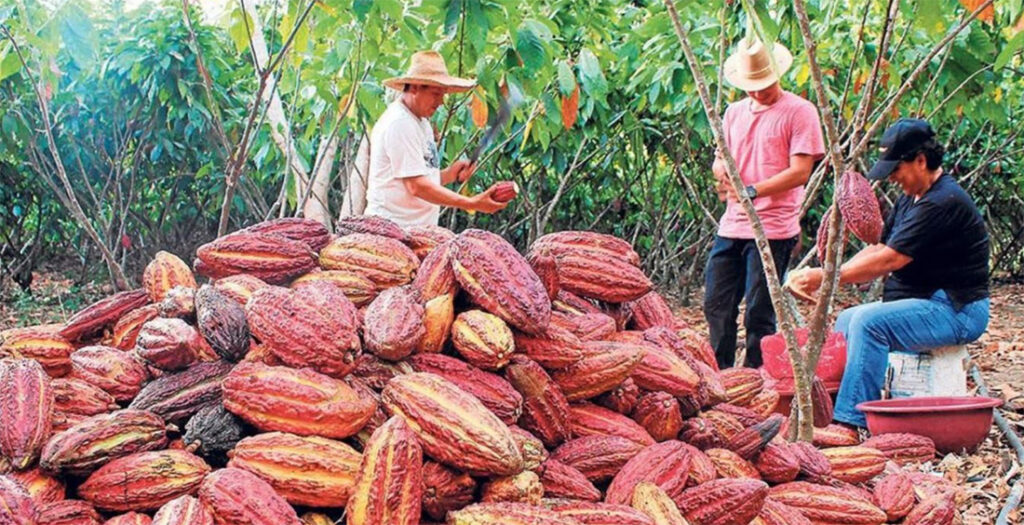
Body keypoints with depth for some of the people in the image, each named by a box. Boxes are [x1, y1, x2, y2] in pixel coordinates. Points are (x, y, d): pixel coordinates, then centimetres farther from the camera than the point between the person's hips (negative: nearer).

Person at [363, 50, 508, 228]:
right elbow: (417, 186, -20)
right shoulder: (399, 123, -14)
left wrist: (448, 175, 0)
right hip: (394, 229, -9)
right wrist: (472, 204, -22)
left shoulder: (421, 122, 17)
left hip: (418, 228, 9)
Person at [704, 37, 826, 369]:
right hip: (732, 226, 6)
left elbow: (800, 172, -10)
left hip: (773, 229, -6)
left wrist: (752, 190, -19)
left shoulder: (799, 112, -4)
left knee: (759, 313, -3)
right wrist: (722, 172, -4)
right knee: (716, 304, 7)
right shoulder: (735, 112, 17)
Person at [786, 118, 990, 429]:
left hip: (956, 311, -11)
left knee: (869, 322, -27)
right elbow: (877, 250, 9)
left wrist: (823, 277, -21)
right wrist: (821, 277, -6)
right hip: (929, 304, 11)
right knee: (846, 321, 14)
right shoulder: (912, 198, 12)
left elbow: (887, 260, -25)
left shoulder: (944, 203, -21)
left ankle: (853, 421, -26)